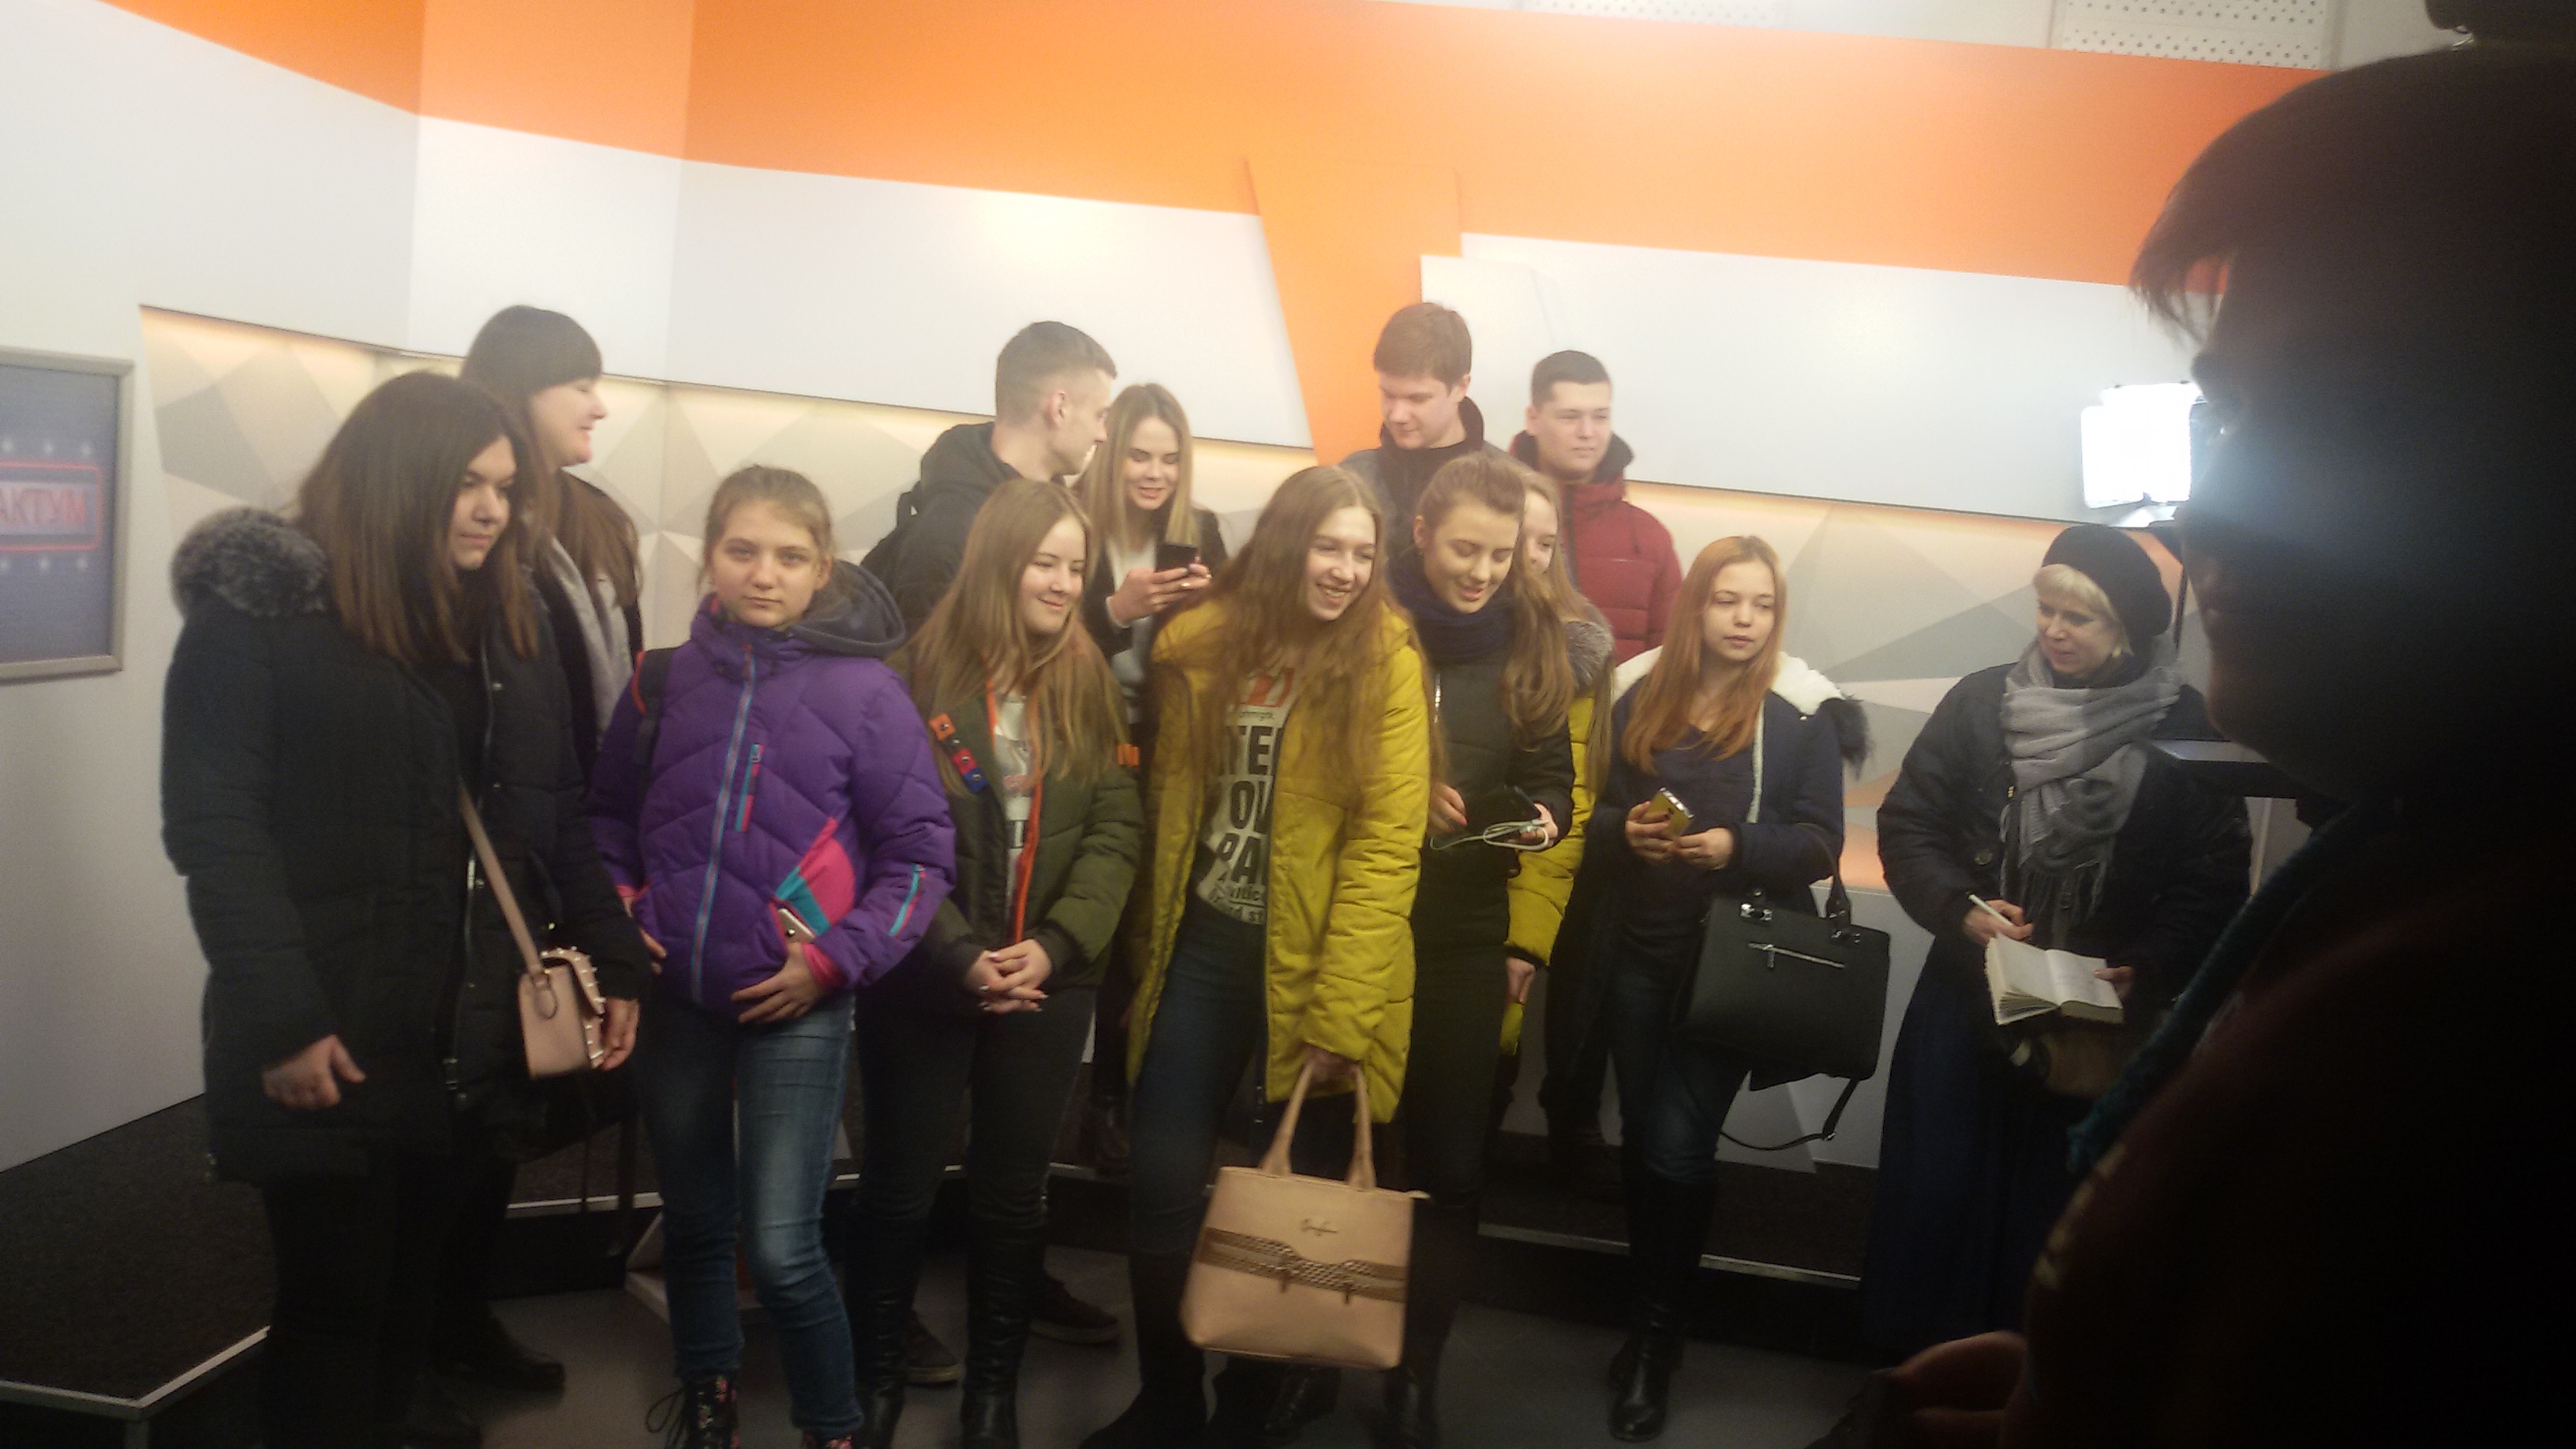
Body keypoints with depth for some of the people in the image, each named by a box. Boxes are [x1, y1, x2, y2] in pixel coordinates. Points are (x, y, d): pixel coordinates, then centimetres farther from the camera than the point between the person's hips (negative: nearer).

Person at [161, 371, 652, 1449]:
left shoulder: (506, 620, 12)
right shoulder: (259, 605, -8)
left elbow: (556, 814, 11)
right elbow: (213, 825, -14)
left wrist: (612, 963, 4)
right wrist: (279, 1018, -20)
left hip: (464, 1031, 6)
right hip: (330, 1039, -5)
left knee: (408, 1294, 16)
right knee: (333, 1304, 4)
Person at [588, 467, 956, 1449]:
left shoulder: (864, 693, -9)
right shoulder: (667, 681, 1)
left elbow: (921, 854, -6)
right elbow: (609, 815, 15)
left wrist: (836, 960, -13)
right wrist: (620, 916, 1)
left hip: (795, 1009, -4)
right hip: (674, 999, 4)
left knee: (782, 1248, -5)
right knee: (693, 1222, 19)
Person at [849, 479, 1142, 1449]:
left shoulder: (1090, 685, 3)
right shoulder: (917, 677, -7)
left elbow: (1115, 833, -1)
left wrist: (1053, 946, -14)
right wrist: (957, 958, -18)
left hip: (1049, 986, 3)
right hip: (924, 981, -3)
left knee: (1013, 1193, 12)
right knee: (901, 1188, 9)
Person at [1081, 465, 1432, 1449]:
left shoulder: (1387, 663, -9)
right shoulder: (1196, 646, 1)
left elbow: (1386, 847, -14)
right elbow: (1167, 806, 10)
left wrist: (1338, 1011, -18)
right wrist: (1147, 941, 8)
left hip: (1314, 968, -3)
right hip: (1202, 950, 3)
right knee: (1162, 1188, 6)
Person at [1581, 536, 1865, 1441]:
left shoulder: (1804, 713, -4)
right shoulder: (1643, 697, 6)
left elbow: (1821, 844, -5)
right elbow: (1600, 816, 10)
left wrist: (1736, 847, -22)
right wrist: (1627, 832, -13)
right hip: (1639, 953, 4)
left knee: (1678, 1144, -8)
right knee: (1641, 1138, 9)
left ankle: (1658, 1335, 10)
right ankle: (1649, 1318, 27)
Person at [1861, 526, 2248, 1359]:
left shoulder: (2183, 729, -4)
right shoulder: (1981, 704, -1)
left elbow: (2215, 882, -4)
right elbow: (1908, 825, 3)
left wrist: (2146, 971, -18)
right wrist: (1960, 908, -13)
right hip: (1967, 1004, 1)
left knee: (2055, 1212, 6)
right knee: (1935, 1198, 5)